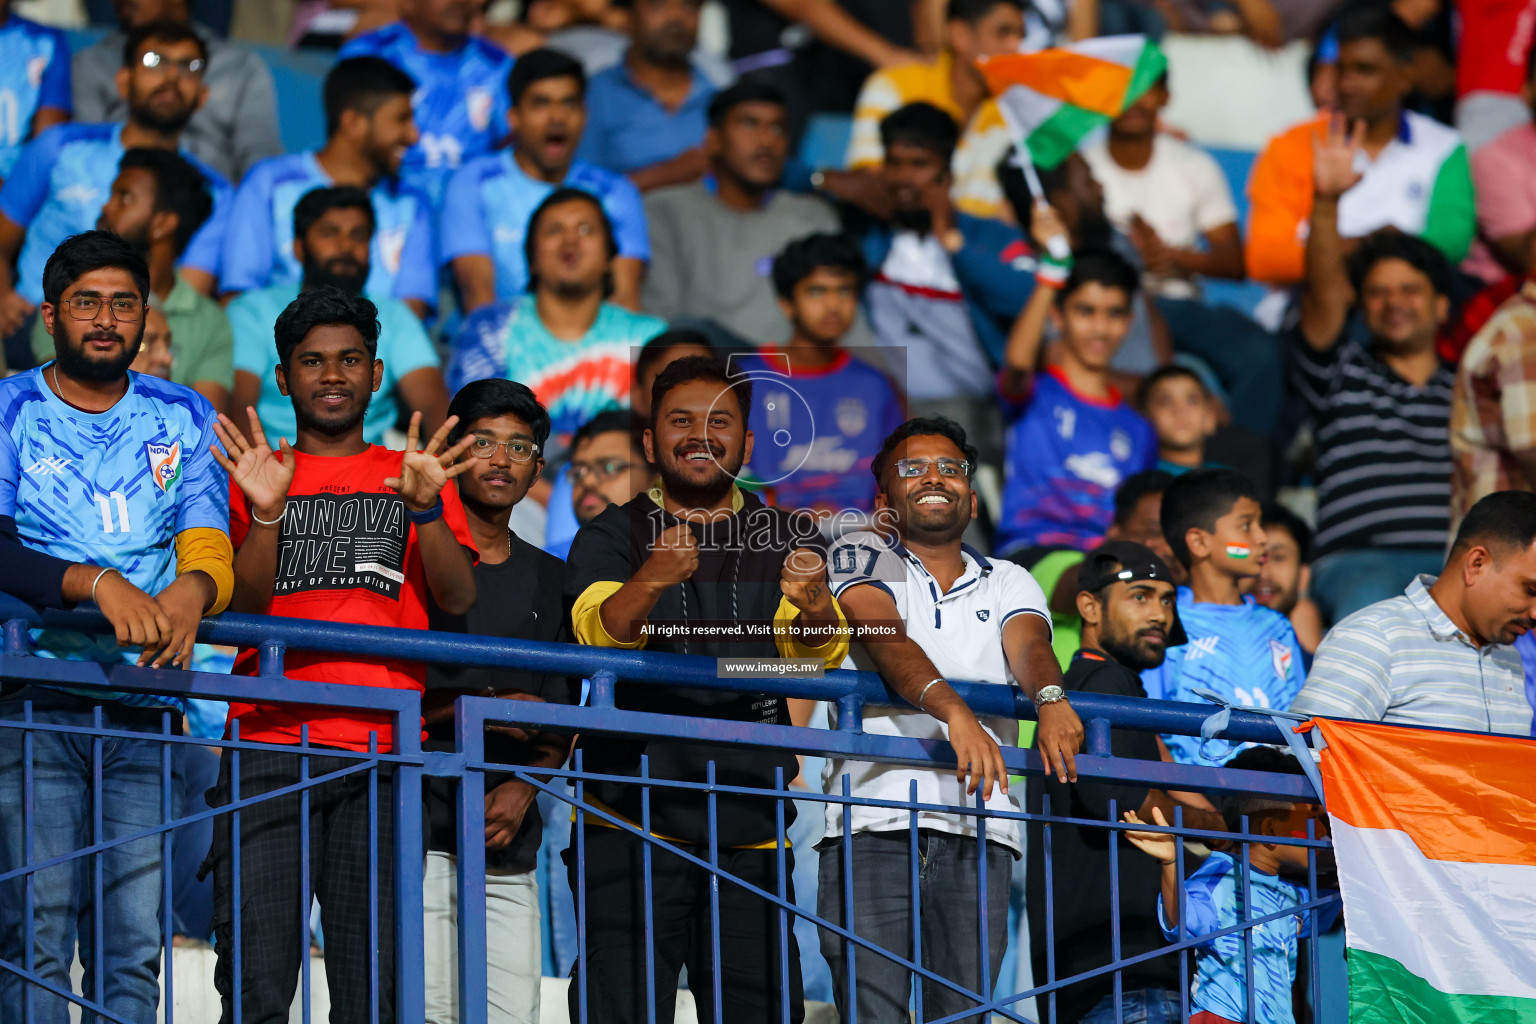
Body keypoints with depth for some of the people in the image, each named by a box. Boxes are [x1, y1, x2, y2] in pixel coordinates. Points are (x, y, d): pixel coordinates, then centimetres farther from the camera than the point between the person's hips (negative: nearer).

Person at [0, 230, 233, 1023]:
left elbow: (211, 548, 5)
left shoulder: (183, 418, 15)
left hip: (144, 709, 3)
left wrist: (193, 590, -19)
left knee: (135, 941, -4)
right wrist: (99, 584, -24)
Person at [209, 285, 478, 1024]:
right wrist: (266, 512, -11)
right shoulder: (252, 475, 16)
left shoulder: (415, 475, 17)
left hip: (383, 752, 1)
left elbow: (458, 598, 4)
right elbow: (240, 605, 4)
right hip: (270, 745, -1)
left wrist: (424, 508, -12)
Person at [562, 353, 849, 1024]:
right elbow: (601, 631, -12)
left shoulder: (786, 538, 13)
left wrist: (816, 606, -28)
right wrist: (653, 578, -33)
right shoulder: (613, 536, 8)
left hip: (751, 824, 2)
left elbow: (819, 652, -3)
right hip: (632, 817, -2)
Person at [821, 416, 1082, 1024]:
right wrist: (951, 710, -28)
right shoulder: (859, 558, 12)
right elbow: (885, 635, -8)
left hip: (978, 829, 3)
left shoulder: (1009, 584, 22)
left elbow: (1028, 645, 1)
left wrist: (1051, 701, -24)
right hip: (874, 820, -3)